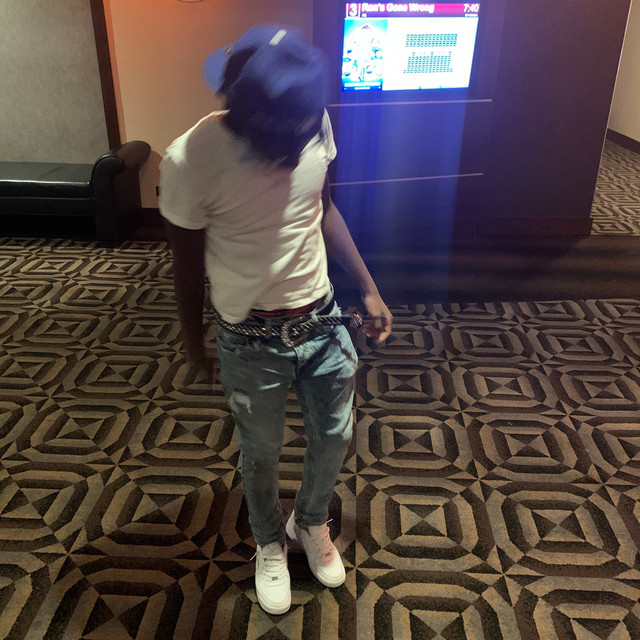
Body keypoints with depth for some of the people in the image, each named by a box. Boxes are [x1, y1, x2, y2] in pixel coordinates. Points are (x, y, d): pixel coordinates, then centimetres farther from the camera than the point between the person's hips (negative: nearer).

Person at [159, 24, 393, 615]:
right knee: (261, 453, 18)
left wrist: (369, 289, 4)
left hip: (322, 319, 4)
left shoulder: (313, 122, -12)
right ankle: (270, 543, 50)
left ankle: (311, 522, 51)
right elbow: (188, 262, -10)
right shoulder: (190, 161, -24)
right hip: (252, 341, -3)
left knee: (335, 437, 19)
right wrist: (194, 340, 4)